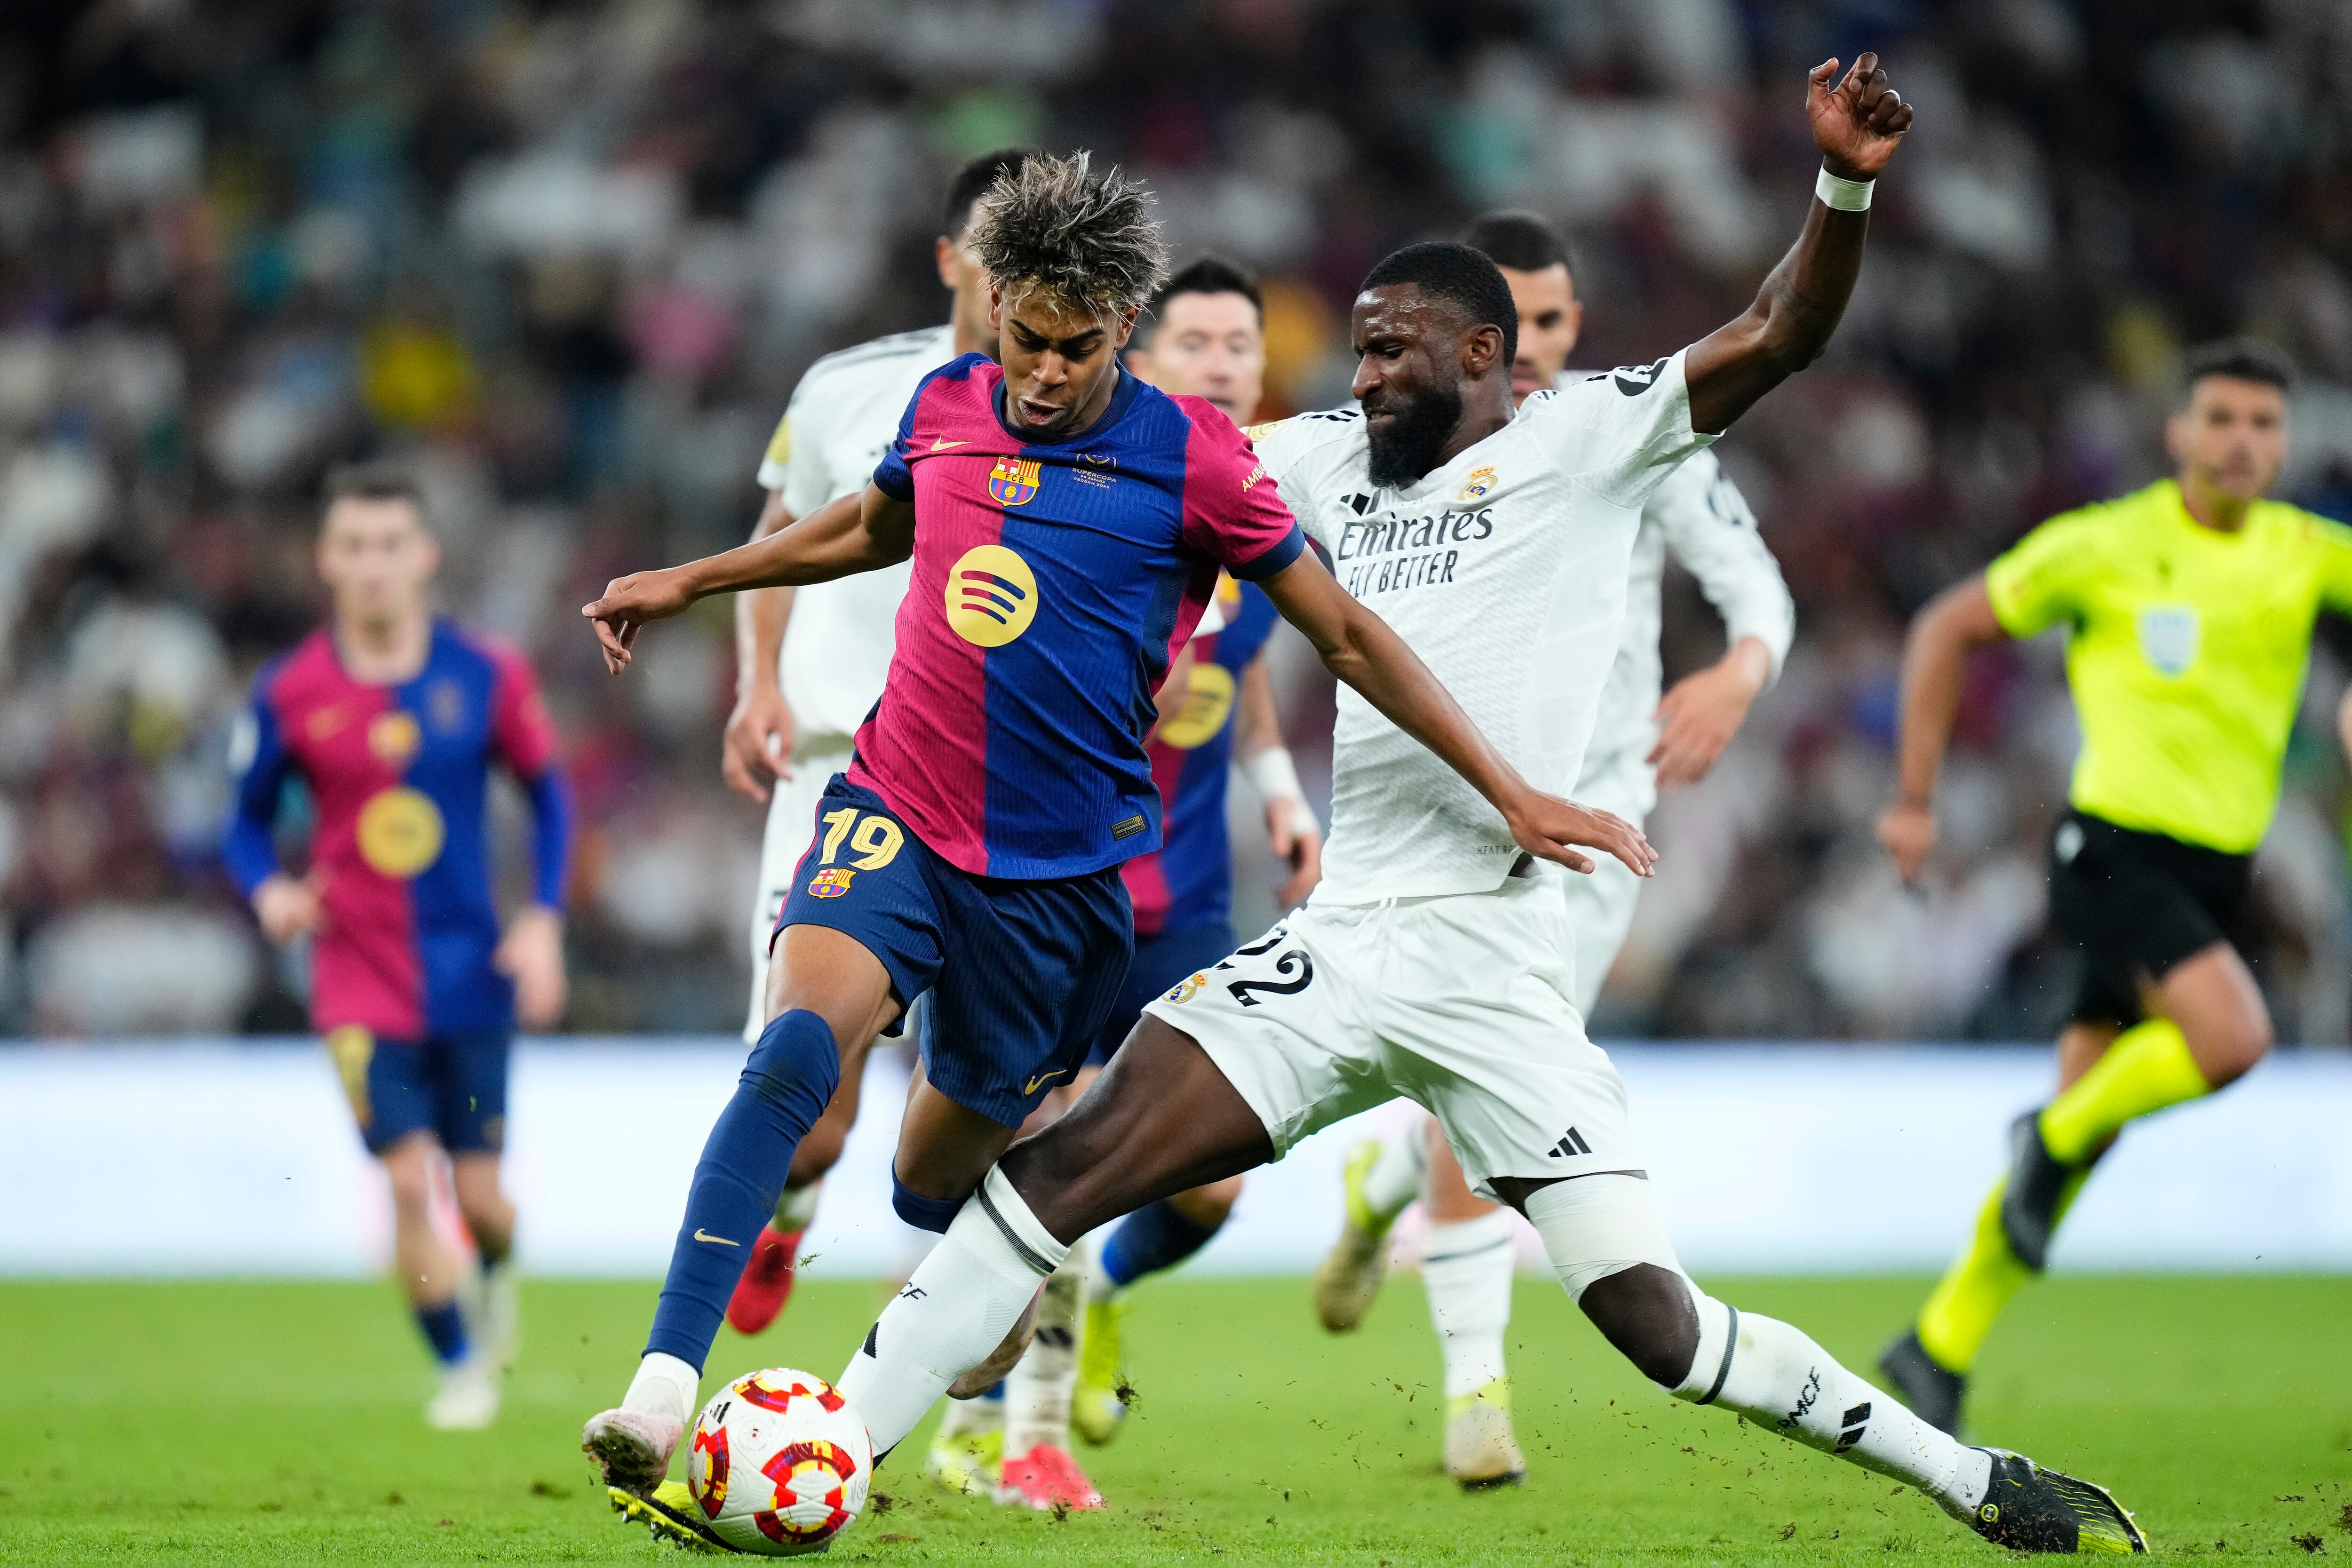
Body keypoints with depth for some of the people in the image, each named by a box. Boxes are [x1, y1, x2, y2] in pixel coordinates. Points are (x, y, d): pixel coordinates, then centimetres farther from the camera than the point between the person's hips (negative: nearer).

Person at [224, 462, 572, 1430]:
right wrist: (269, 891, -15)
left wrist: (543, 921, -3)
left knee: (477, 1190, 3)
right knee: (409, 1177, -13)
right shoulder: (289, 694, -5)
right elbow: (248, 819, 6)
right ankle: (459, 1368, 7)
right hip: (359, 977, -1)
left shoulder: (485, 676, -4)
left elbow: (548, 795, 8)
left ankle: (496, 1274, 41)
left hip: (471, 970, 1)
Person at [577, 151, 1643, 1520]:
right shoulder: (947, 408, 3)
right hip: (896, 814, 2)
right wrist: (690, 581, 31)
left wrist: (1514, 797, -2)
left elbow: (1346, 634, -1)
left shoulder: (1192, 459, -7)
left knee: (936, 1176, 5)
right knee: (801, 1039, -27)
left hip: (1059, 871, -1)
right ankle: (663, 1389, -34)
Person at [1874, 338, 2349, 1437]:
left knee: (2084, 1133, 6)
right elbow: (1946, 629, 5)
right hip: (2117, 843, -5)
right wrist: (1915, 798, 3)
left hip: (2219, 871, 5)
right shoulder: (2104, 545, -3)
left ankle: (1943, 1345, 17)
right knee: (2232, 1036, -28)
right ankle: (2055, 1138, -2)